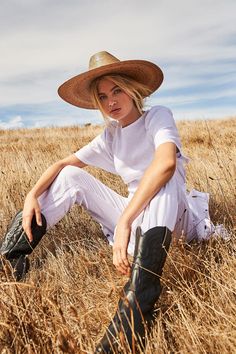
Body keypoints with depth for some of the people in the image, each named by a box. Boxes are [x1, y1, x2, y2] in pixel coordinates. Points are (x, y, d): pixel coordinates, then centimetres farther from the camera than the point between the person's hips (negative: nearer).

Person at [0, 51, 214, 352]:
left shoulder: (157, 116, -10)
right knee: (72, 176, 1)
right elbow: (63, 163, 8)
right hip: (133, 217, 6)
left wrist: (124, 221, -39)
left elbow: (166, 162, -32)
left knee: (164, 179, -37)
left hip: (174, 219, -6)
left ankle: (137, 302, -49)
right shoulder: (111, 136, 9)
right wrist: (32, 195, -10)